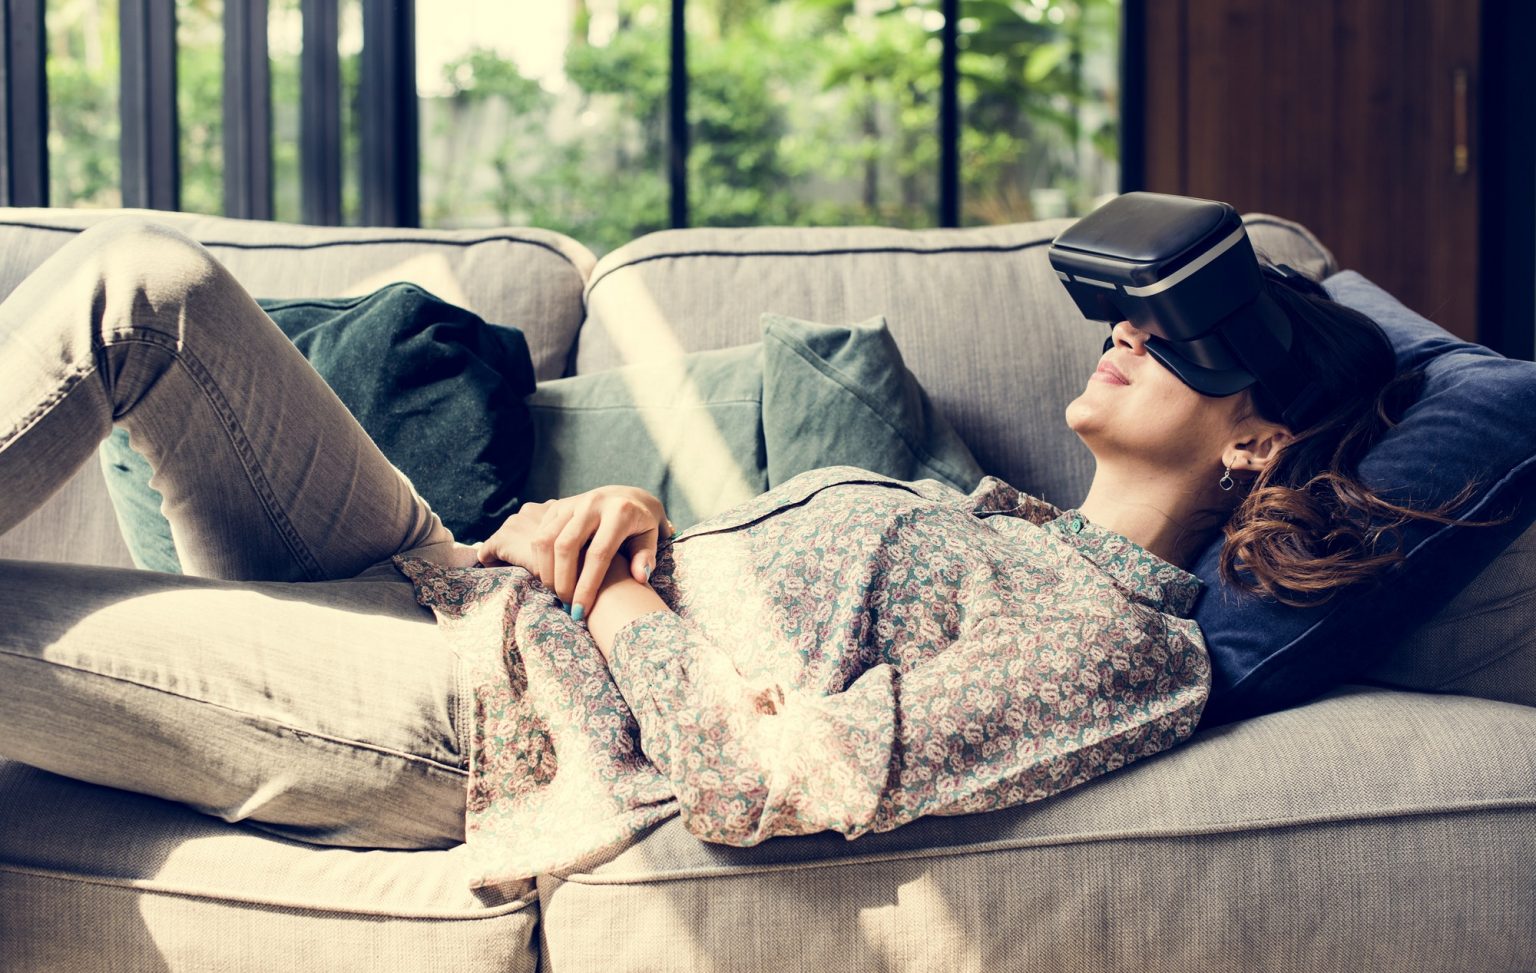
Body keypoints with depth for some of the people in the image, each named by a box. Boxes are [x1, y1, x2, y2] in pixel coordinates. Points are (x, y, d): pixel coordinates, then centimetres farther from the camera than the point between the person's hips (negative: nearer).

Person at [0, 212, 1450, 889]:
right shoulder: (1011, 525, 17)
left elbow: (756, 783, -21)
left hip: (457, 719, -9)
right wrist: (627, 518, -2)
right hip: (446, 584, 9)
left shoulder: (1125, 648, -12)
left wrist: (614, 599, -10)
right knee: (144, 283, -7)